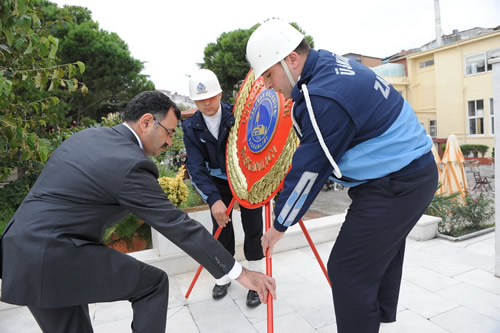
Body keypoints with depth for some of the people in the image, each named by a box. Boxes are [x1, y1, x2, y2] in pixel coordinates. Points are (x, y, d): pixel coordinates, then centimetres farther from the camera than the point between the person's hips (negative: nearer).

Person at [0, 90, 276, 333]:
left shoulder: (86, 136, 7)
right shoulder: (131, 164, -19)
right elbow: (179, 226, -19)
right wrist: (239, 272, -12)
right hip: (55, 258, -9)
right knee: (154, 283, 4)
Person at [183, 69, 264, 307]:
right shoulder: (191, 128, -12)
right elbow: (195, 167, -19)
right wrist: (213, 199, -32)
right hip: (219, 182, 2)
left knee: (253, 229, 0)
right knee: (221, 230, 6)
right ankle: (223, 277, 29)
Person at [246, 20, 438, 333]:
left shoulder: (325, 99, -26)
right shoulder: (329, 62, 4)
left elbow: (310, 171, -19)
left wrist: (280, 226, -6)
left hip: (396, 186, -10)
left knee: (348, 272, -5)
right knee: (382, 256, 24)